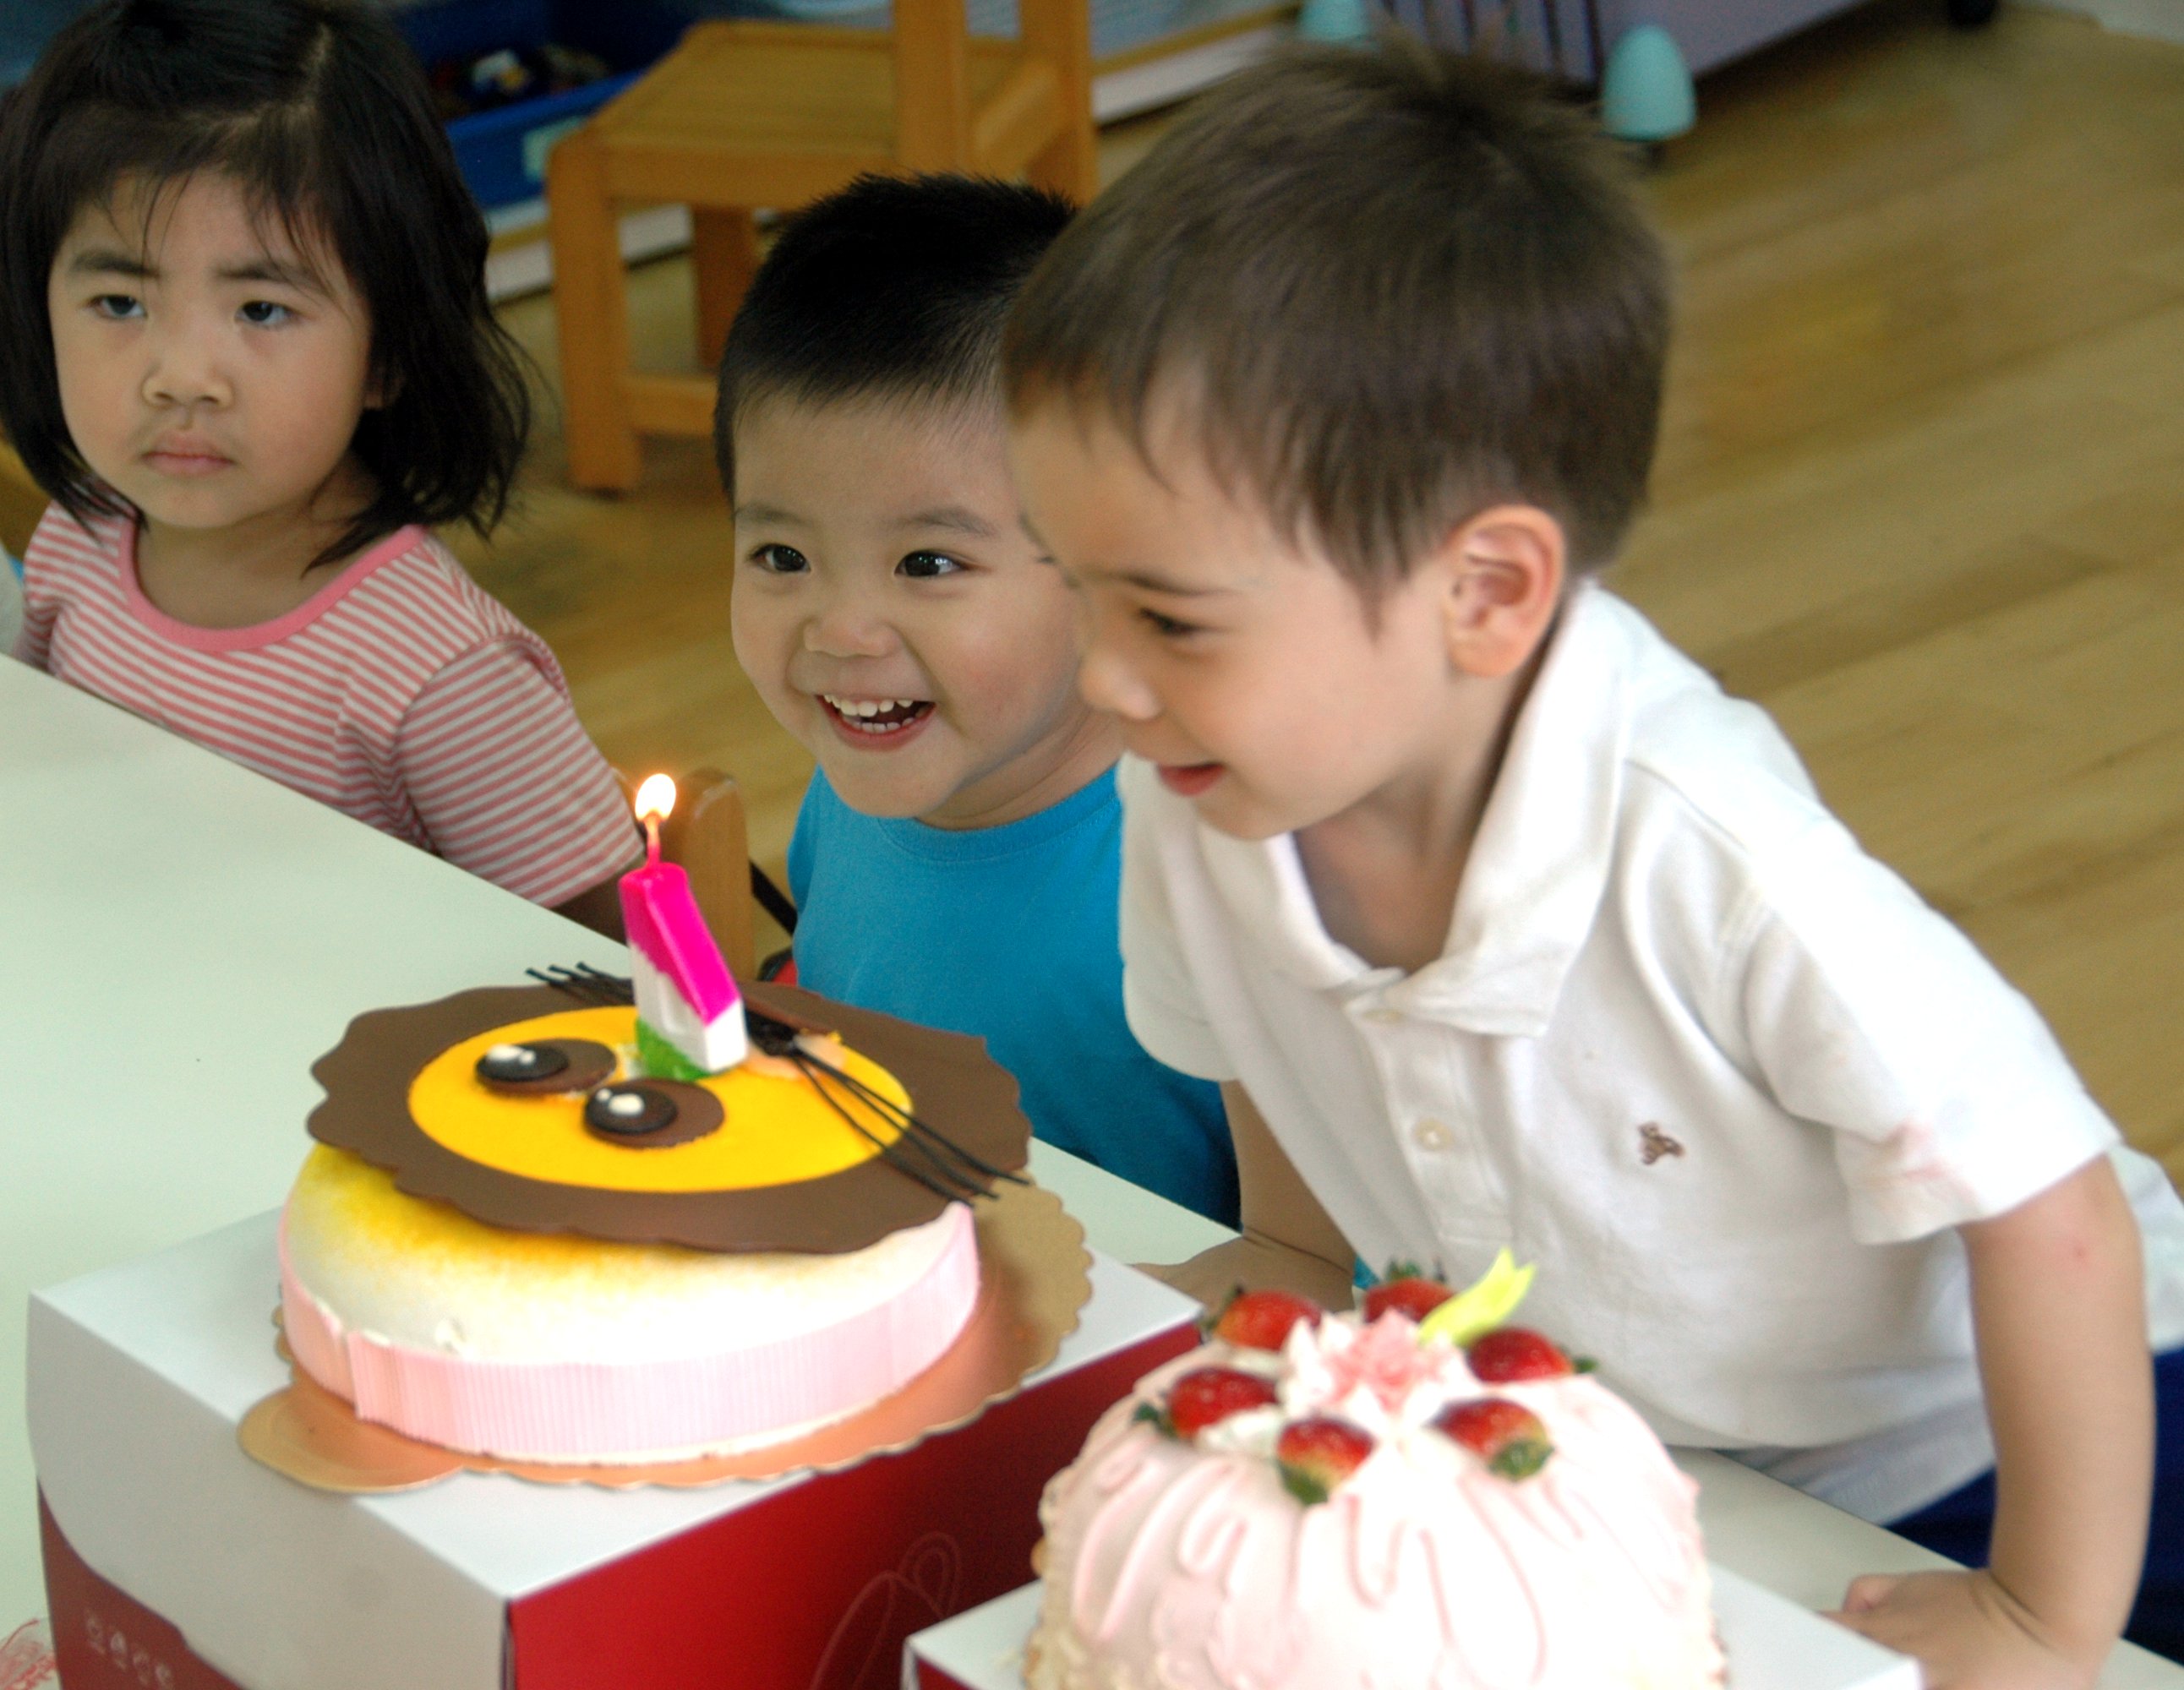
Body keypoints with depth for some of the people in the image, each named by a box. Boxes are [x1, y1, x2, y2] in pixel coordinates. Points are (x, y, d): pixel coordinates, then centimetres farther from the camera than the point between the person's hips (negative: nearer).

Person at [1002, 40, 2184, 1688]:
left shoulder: (1717, 865, -37)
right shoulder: (1196, 808, -17)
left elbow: (2052, 1205, -28)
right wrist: (1282, 1285, -10)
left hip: (1968, 1450, -5)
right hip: (1598, 1464, 6)